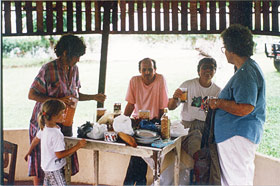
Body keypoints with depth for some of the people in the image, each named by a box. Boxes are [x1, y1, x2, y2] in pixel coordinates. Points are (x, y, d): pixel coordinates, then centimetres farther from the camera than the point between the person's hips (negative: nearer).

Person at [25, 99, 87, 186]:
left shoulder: (44, 128, -2)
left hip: (46, 166, 9)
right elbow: (59, 154, -26)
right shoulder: (56, 134, -29)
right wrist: (77, 146, -26)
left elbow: (35, 140, 14)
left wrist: (29, 152, 32)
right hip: (54, 169, -9)